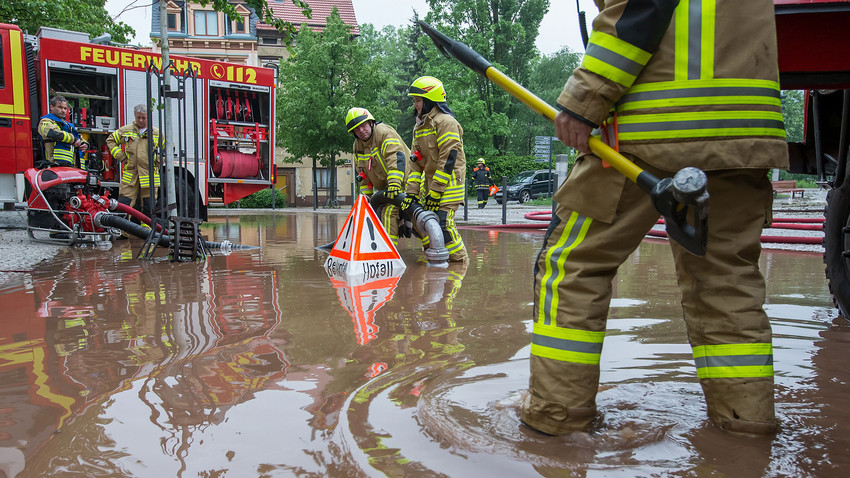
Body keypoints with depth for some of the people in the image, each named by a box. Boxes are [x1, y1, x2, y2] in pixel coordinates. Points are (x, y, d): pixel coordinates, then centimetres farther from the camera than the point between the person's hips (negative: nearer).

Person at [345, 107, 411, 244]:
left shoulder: (384, 132, -17)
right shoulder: (358, 145, 9)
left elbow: (396, 157, -31)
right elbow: (363, 174, 17)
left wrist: (394, 184, -41)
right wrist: (366, 196, 11)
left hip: (402, 182, -9)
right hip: (385, 188, 9)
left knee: (389, 212, -23)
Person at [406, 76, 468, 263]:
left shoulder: (445, 122, -12)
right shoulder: (419, 126, 16)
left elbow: (449, 158, -19)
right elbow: (416, 161, 15)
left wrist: (435, 192, -21)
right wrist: (411, 190, 5)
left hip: (448, 183, -9)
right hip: (430, 182, 9)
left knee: (443, 223, -16)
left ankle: (459, 260, -2)